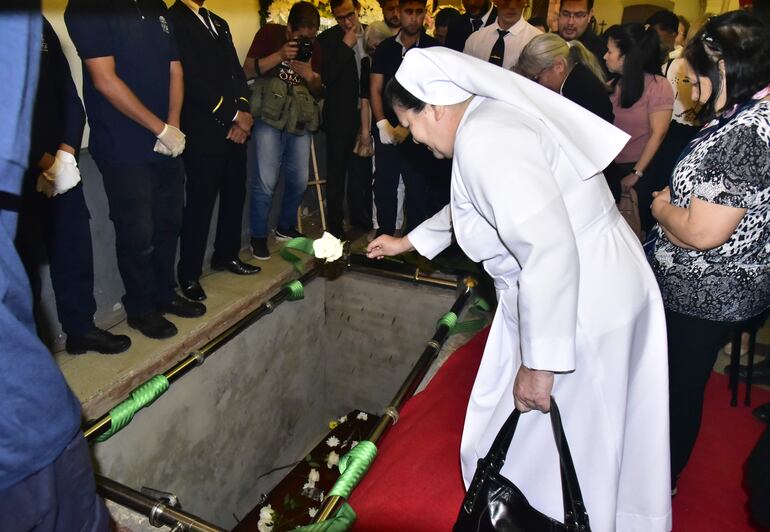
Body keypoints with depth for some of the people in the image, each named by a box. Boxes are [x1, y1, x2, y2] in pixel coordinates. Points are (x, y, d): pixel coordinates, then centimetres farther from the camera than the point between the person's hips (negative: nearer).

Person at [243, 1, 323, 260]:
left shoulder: (314, 46, 10)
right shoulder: (269, 33, -2)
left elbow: (318, 90, 12)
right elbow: (247, 71, -7)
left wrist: (310, 76, -11)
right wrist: (280, 55, -20)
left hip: (300, 120, 5)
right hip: (269, 117, -4)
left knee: (299, 180, 7)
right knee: (265, 182, -9)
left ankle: (285, 227, 29)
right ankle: (258, 237, 8)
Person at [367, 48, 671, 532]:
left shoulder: (485, 141, -23)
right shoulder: (487, 121, 9)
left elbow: (548, 249, -31)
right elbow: (467, 208, 27)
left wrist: (538, 362, -26)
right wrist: (407, 242, 38)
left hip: (581, 306, -10)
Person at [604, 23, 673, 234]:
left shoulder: (658, 86, -11)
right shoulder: (615, 84, 6)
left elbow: (657, 135, -13)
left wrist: (636, 173, -13)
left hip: (645, 170, -5)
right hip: (613, 166, 5)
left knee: (646, 225, 6)